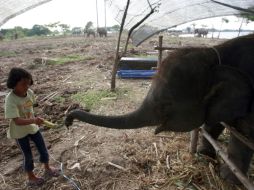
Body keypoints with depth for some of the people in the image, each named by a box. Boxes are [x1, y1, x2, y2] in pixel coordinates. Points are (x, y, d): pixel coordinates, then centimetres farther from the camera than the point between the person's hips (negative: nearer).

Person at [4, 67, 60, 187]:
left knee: (43, 149, 15)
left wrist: (35, 121, 8)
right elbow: (17, 121, -34)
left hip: (32, 127, 5)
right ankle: (31, 178, 37)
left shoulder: (29, 92, -13)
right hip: (20, 132, -5)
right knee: (28, 155, 11)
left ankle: (47, 169, 41)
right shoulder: (10, 99, -29)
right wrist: (34, 120, -48)